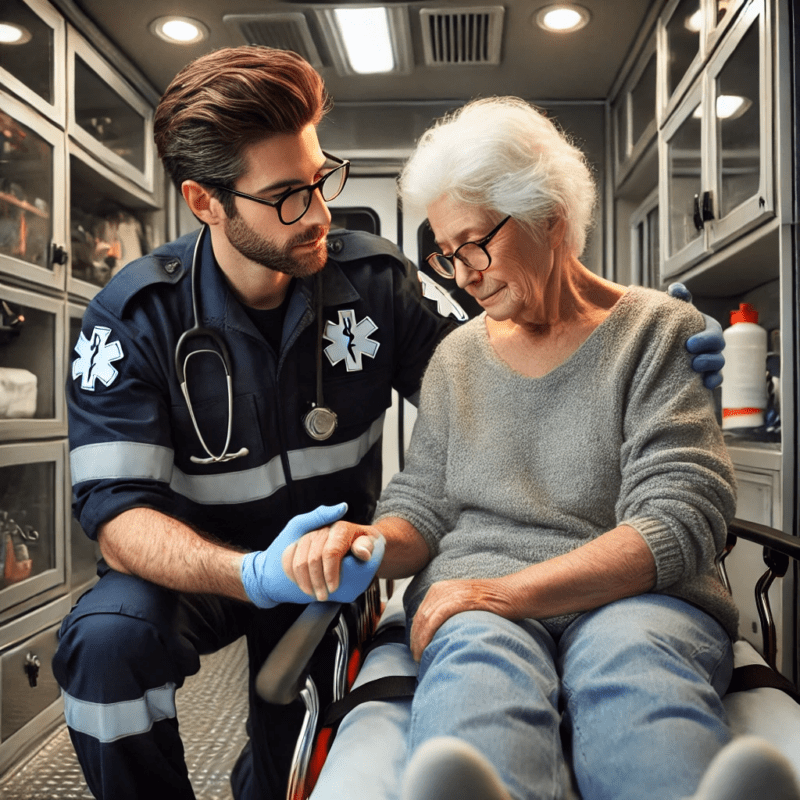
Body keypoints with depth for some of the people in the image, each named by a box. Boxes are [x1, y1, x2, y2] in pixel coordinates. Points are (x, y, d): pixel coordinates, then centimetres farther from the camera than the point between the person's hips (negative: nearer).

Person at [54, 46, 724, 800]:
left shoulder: (373, 278, -12)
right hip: (193, 568, -1)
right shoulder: (133, 319, -18)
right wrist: (254, 576, -43)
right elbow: (119, 512, -23)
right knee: (109, 636, -29)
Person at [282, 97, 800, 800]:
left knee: (634, 663, -40)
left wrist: (508, 590, -18)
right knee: (477, 661, -36)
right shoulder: (457, 357, 17)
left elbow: (679, 519, -9)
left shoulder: (659, 333, 2)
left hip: (636, 595, -1)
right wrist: (377, 542, -11)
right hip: (476, 596, 2)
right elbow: (422, 505, 15)